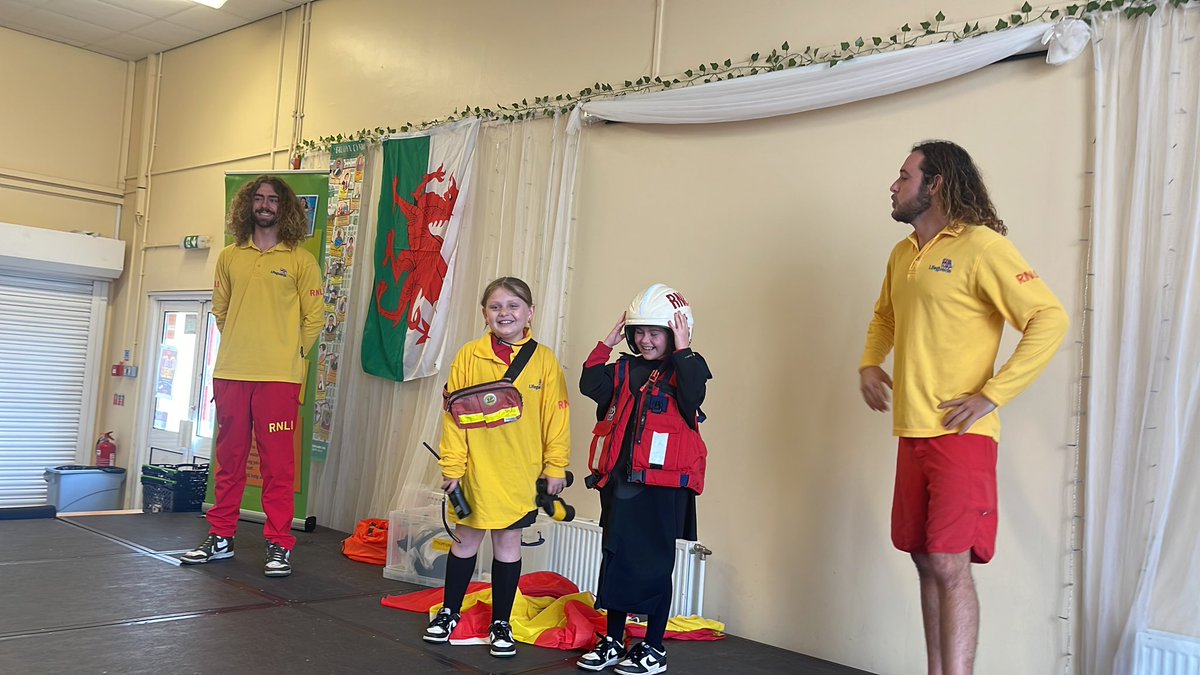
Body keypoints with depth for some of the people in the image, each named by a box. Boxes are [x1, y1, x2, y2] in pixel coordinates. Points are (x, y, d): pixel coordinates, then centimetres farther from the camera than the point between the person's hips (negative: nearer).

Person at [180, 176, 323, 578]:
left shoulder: (300, 260, 2)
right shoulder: (229, 257, 12)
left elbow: (313, 318, 2)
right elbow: (220, 310, 20)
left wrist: (289, 355, 3)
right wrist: (239, 347, 13)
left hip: (278, 377, -4)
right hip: (231, 374, 4)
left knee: (277, 464, -3)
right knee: (229, 460, 11)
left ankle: (279, 545, 3)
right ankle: (221, 537, 21)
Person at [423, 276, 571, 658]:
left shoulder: (544, 360, -4)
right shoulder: (469, 356, -4)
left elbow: (556, 417, -1)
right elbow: (453, 413, -2)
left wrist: (556, 467, -1)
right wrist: (452, 466, -4)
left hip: (521, 473, 0)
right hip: (476, 469, 0)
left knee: (508, 544, 10)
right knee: (466, 540, 14)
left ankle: (501, 623, 24)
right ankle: (449, 612, 32)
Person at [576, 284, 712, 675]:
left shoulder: (686, 368, -3)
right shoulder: (625, 369, 12)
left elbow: (692, 396, -24)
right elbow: (590, 385, -1)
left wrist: (682, 350, -20)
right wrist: (607, 343, -2)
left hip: (663, 484, -6)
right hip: (620, 481, 6)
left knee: (655, 564, 3)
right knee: (615, 558, 13)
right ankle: (613, 642, 27)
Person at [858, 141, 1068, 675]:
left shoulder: (980, 245, -9)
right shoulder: (902, 254, 15)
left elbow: (1050, 319, -15)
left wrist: (992, 394, -18)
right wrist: (869, 364, 12)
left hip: (960, 435, -7)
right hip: (912, 433, 8)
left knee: (949, 566, -10)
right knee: (926, 563, 12)